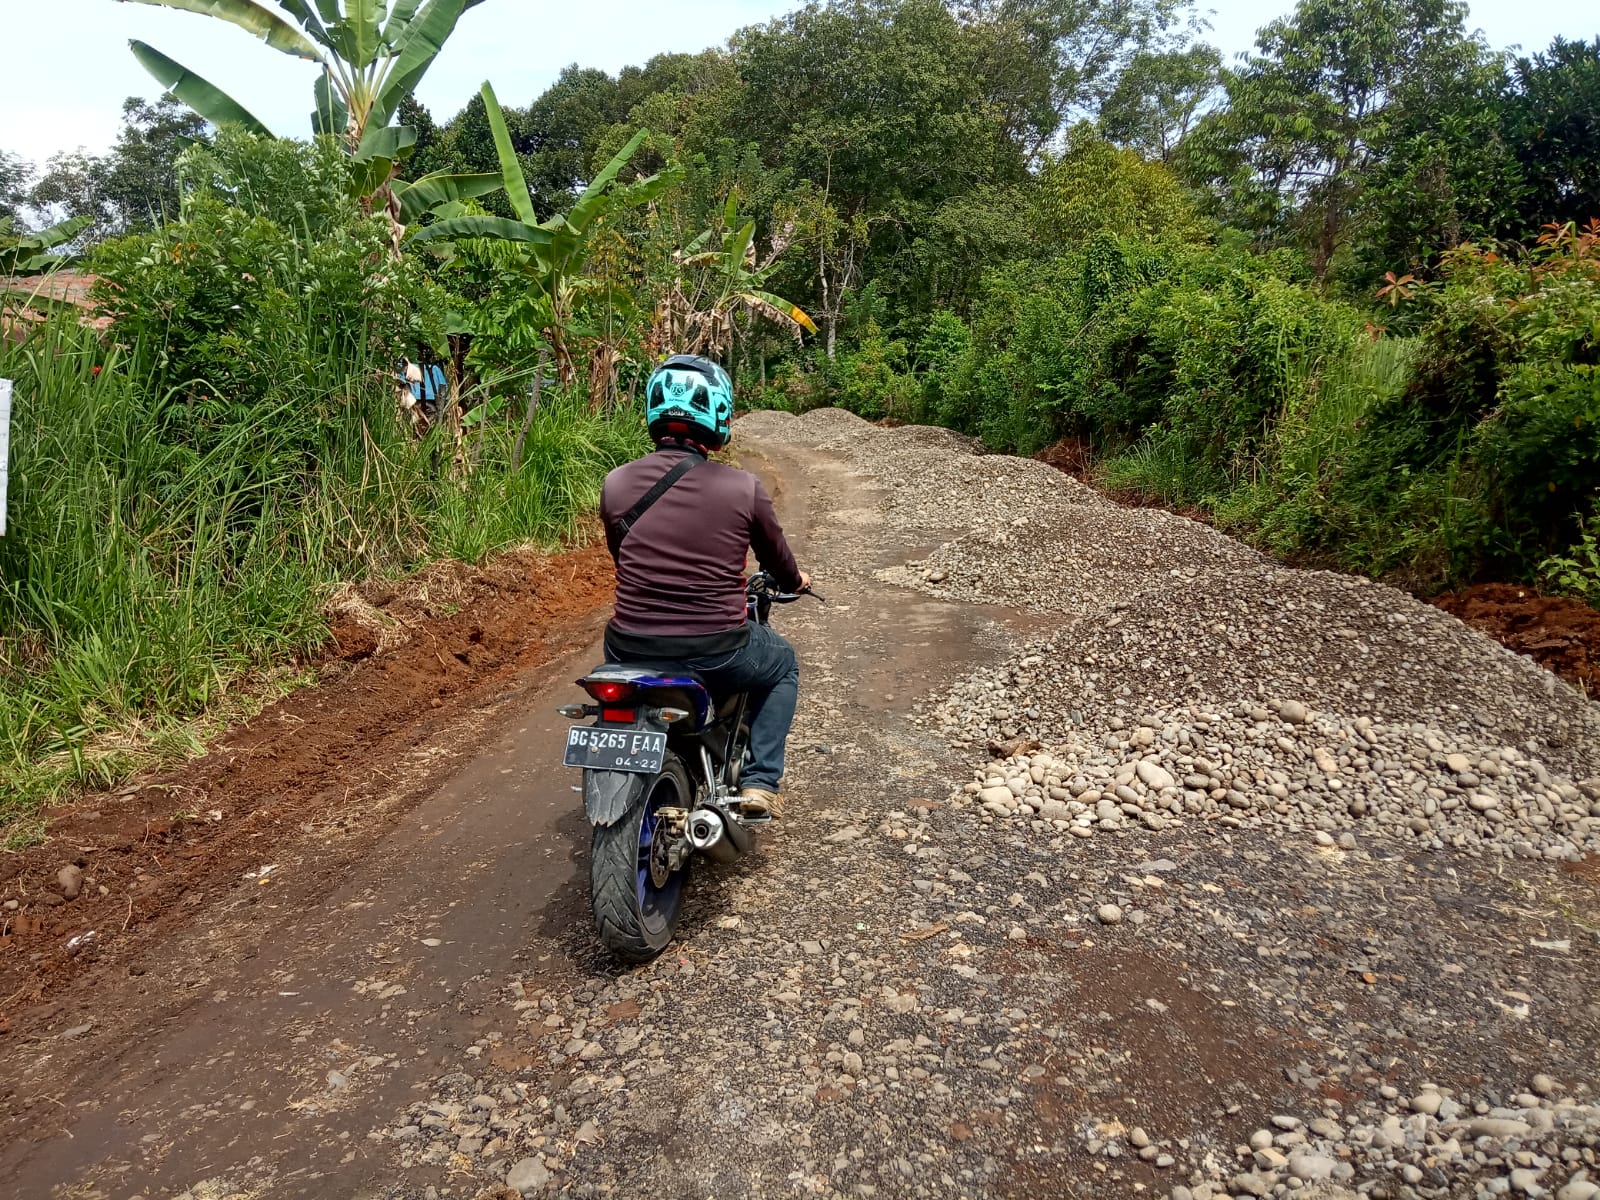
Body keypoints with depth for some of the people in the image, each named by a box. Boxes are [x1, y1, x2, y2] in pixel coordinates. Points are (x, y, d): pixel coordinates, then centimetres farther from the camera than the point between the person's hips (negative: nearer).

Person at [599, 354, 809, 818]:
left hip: (634, 651, 3)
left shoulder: (616, 483, -3)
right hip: (717, 653, -2)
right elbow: (777, 558, 8)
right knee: (783, 665, 30)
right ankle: (759, 783, 19)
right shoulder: (744, 488, -9)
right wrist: (796, 582, 33)